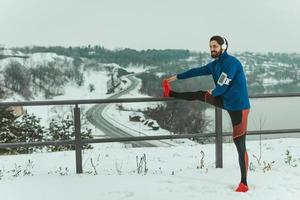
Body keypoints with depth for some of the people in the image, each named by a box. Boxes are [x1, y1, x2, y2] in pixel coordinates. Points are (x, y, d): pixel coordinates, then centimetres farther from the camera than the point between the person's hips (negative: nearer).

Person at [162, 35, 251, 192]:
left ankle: (244, 183, 0)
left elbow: (223, 86, -22)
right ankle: (170, 93, 41)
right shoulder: (215, 64, 6)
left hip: (238, 106, -8)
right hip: (226, 101, 8)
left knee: (240, 145, -6)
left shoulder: (231, 62, -21)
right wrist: (177, 77, 25)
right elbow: (197, 71, 17)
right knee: (200, 95, 18)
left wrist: (213, 93, 0)